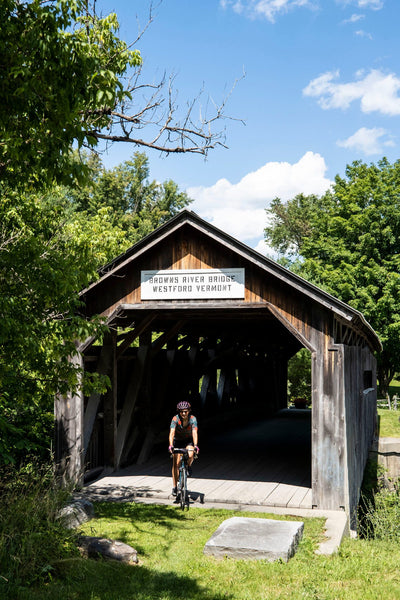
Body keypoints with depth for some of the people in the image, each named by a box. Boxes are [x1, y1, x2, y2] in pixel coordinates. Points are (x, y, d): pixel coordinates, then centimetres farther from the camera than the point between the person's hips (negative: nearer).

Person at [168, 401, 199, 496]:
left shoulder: (193, 419, -23)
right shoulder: (175, 419, -24)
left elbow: (194, 433, -33)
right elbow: (172, 433, -34)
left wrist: (195, 445, -48)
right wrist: (171, 445, -49)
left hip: (188, 441, 0)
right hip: (177, 441, 0)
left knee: (190, 455, -30)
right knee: (176, 464, -10)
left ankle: (188, 466, 4)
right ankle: (174, 486, 2)